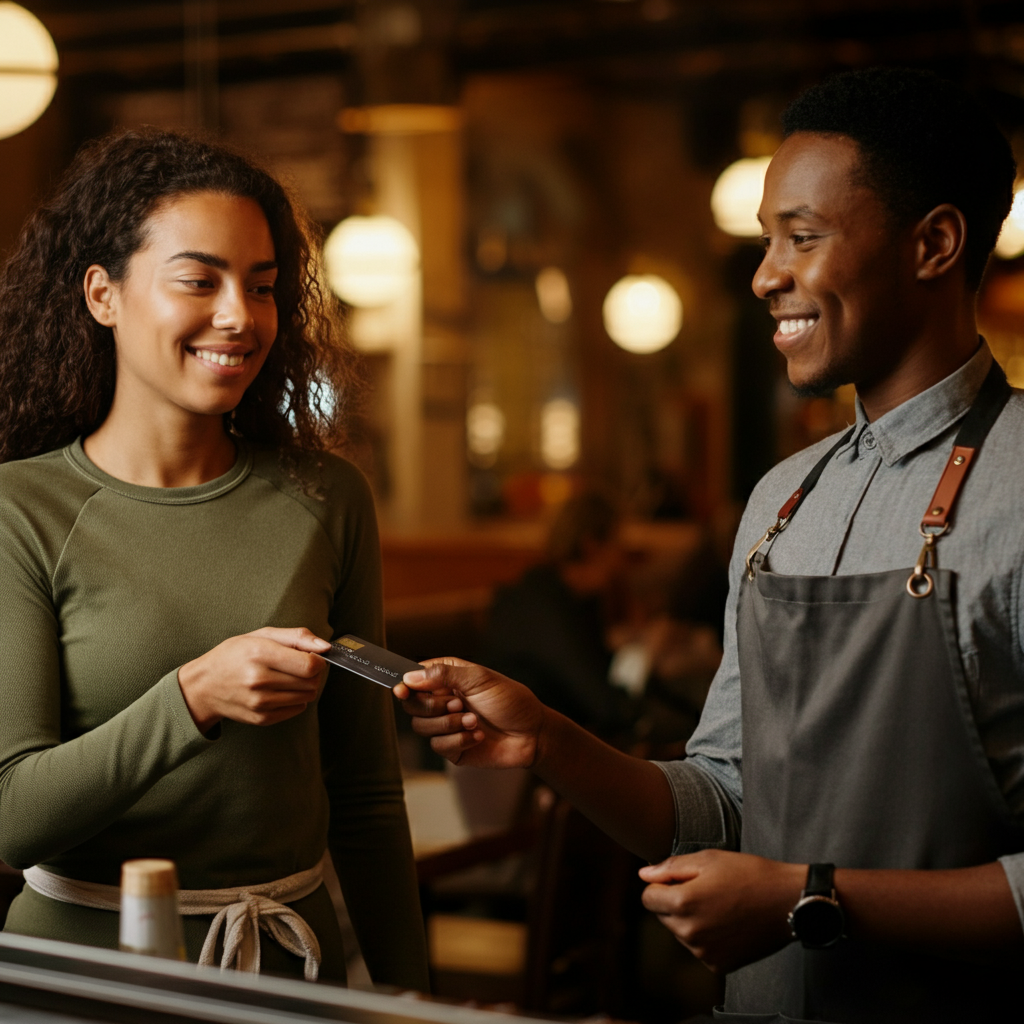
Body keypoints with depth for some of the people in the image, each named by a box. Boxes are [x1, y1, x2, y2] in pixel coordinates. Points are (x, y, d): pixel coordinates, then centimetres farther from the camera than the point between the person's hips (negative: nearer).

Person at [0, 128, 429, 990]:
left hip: (294, 953, 3)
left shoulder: (326, 498, -1)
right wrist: (194, 698, -26)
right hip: (87, 954, -3)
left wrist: (407, 988, 3)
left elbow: (365, 794, 5)